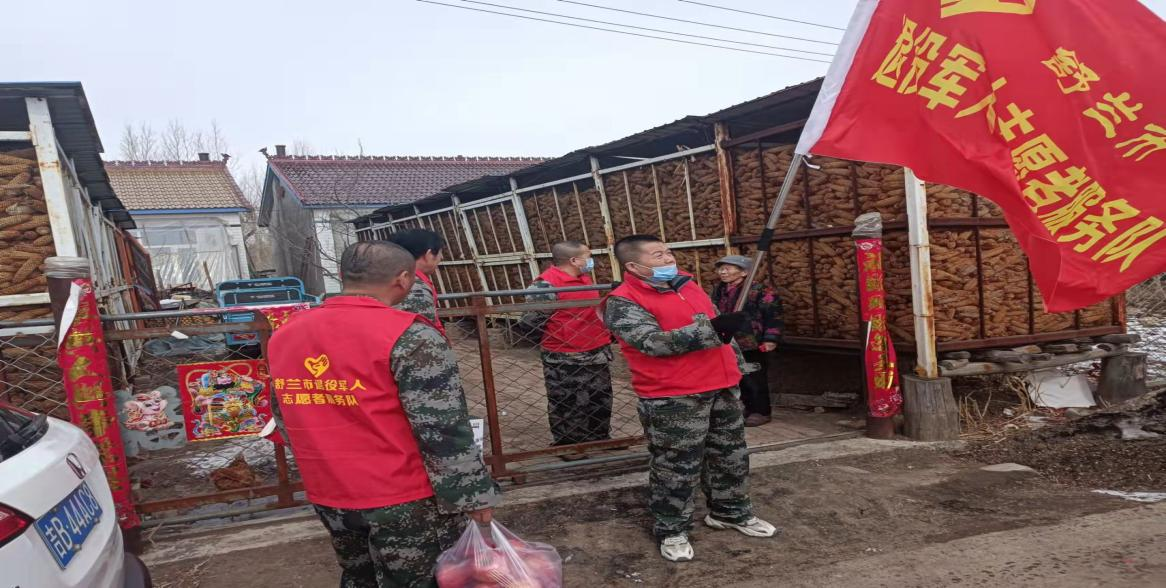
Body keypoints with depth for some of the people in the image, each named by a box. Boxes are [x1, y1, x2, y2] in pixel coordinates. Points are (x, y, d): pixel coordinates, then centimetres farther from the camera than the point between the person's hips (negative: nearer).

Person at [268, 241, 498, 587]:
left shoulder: (284, 337, 3)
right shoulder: (408, 336, -18)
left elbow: (287, 422, 13)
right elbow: (443, 430, -19)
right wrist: (473, 494, -8)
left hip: (327, 496, 6)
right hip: (406, 499, -6)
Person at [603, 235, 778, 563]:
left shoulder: (687, 285, 12)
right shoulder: (623, 302, -14)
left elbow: (716, 324, 23)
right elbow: (654, 342, -27)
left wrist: (736, 365, 23)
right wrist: (711, 329, -29)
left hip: (722, 387, 8)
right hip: (672, 398, -7)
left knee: (731, 456, 19)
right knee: (676, 467, 3)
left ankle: (731, 512, 38)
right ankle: (671, 530, 21)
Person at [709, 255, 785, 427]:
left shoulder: (759, 291, -15)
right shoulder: (718, 290, 8)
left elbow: (773, 316, -13)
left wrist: (770, 339, -17)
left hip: (752, 345, -7)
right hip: (728, 344, 7)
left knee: (754, 379, 2)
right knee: (737, 379, 15)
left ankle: (762, 411, 16)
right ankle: (747, 407, 31)